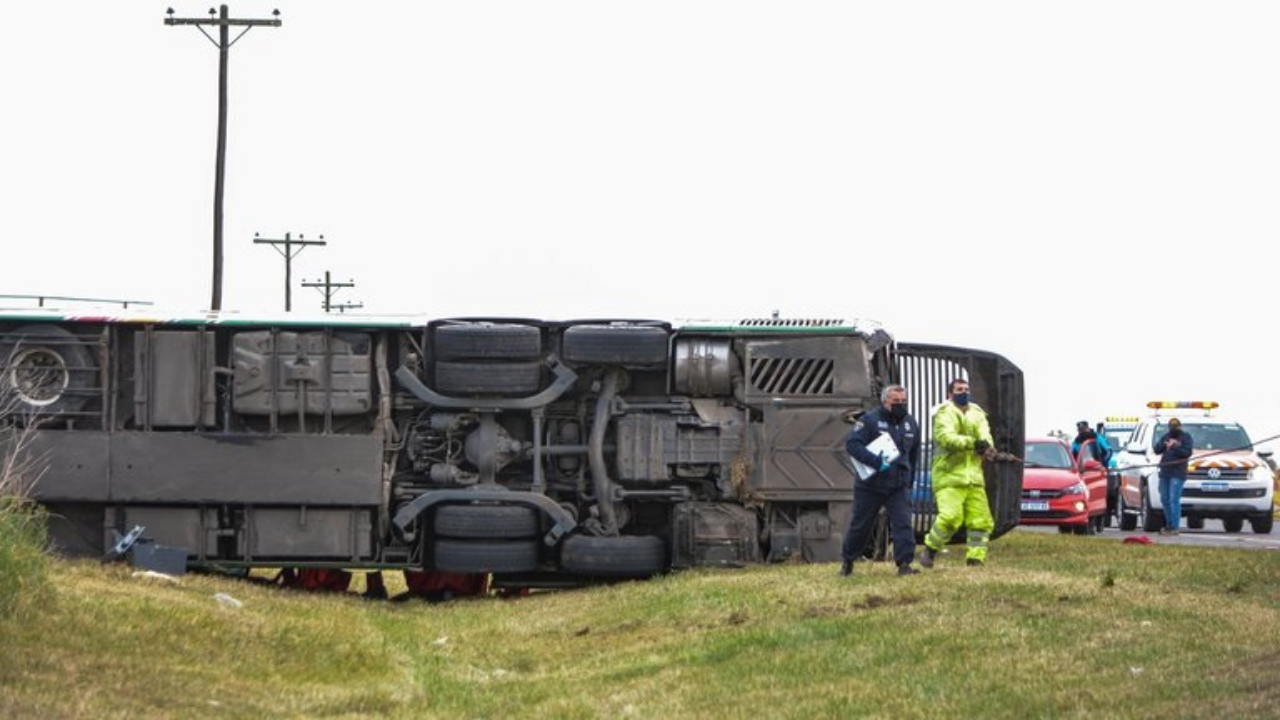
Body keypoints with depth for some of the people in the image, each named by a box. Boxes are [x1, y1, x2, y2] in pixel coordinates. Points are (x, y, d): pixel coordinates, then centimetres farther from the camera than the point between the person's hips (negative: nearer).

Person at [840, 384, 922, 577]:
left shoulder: (911, 424, 9)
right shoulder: (869, 421, -9)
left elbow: (914, 452, 23)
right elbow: (852, 443, -19)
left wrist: (909, 478, 18)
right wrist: (876, 461, -28)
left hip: (898, 486, 3)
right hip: (869, 485, -3)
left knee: (903, 523, -12)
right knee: (861, 525, 8)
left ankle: (904, 563, -14)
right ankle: (847, 561, 27)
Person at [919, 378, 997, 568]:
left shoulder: (977, 414, 16)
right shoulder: (945, 414, -3)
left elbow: (985, 435, -1)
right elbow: (946, 438, -20)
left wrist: (987, 448, -25)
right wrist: (972, 443, -31)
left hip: (973, 477, 6)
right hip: (949, 475, -6)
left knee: (981, 520, 0)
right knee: (950, 517, -20)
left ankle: (976, 559, 7)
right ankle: (930, 549, 0)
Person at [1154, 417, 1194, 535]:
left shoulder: (1186, 437, 1)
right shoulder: (1165, 437, 18)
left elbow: (1187, 452, -12)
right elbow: (1157, 449, 8)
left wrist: (1174, 448, -17)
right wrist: (1164, 445, -10)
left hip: (1177, 473, -7)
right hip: (1165, 472, 7)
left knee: (1174, 499, -13)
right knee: (1165, 499, 9)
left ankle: (1174, 527, -14)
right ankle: (1169, 524, 20)